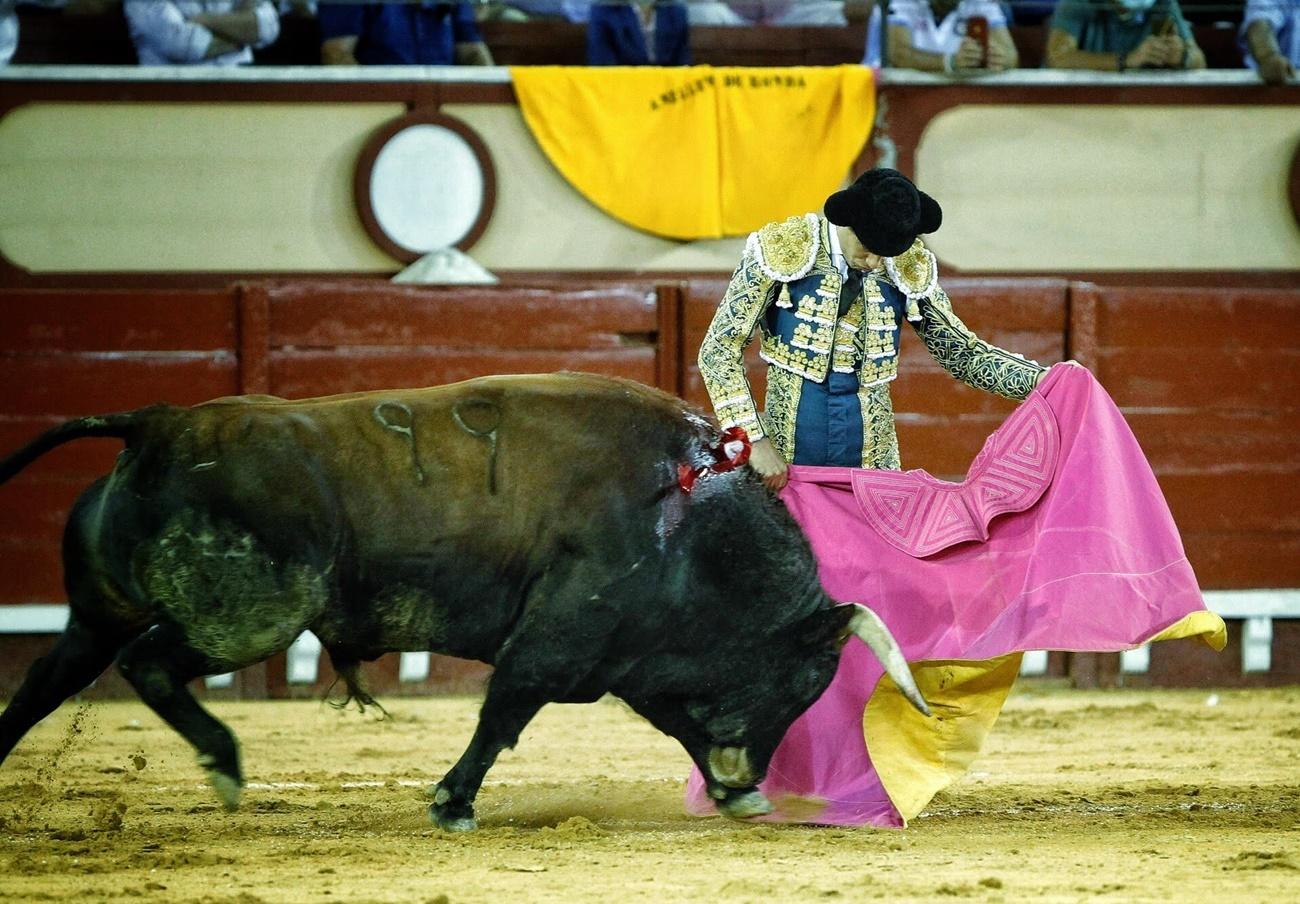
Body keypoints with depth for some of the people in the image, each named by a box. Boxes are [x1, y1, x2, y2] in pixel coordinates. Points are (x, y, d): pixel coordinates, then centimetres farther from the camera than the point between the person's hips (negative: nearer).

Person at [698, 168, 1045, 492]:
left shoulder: (909, 270, 0)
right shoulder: (782, 251, -10)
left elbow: (964, 354, 10)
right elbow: (720, 350, -9)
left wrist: (1043, 380, -5)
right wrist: (754, 440, -18)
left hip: (870, 466, 3)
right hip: (783, 465, -2)